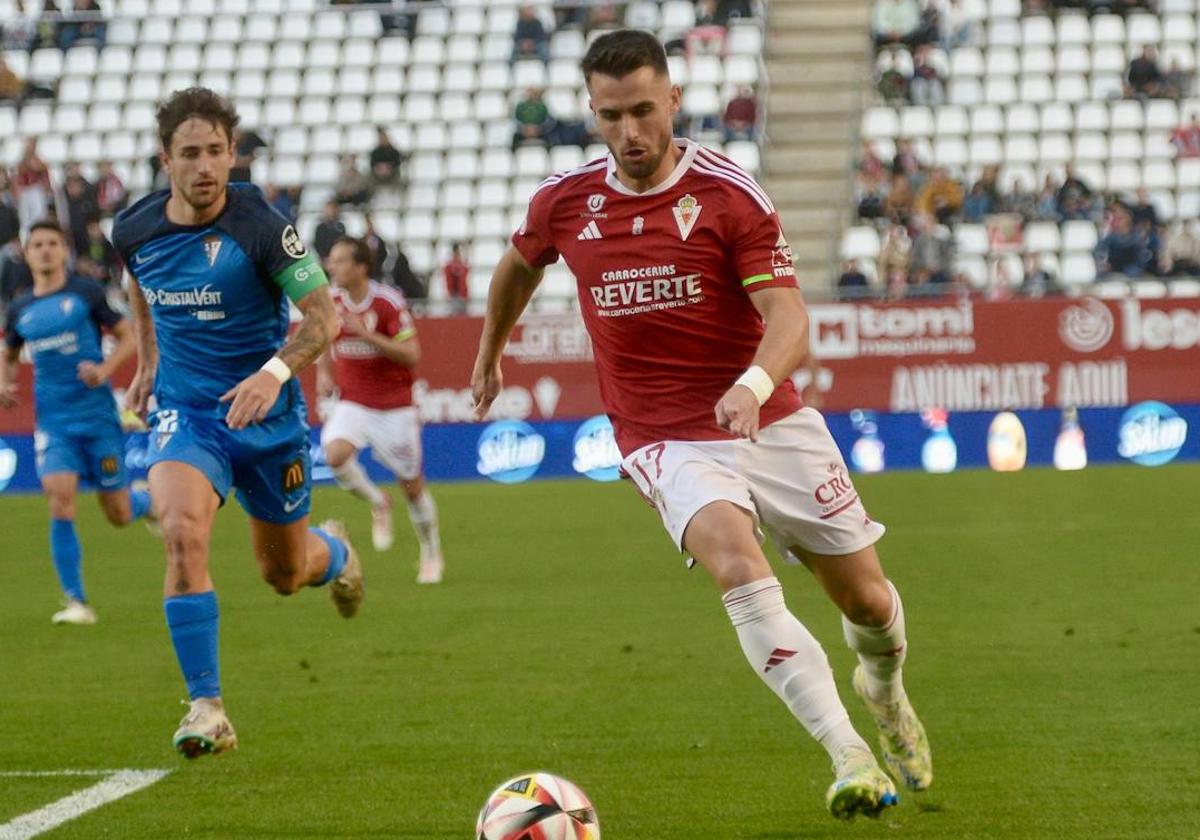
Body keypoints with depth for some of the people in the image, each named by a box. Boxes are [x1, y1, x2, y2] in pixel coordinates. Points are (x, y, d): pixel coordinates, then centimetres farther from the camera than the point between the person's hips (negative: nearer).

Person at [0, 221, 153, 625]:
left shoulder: (86, 294, -2)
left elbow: (128, 337, 2)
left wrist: (105, 369, -16)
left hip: (97, 414, -2)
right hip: (53, 421, 2)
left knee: (118, 514, 3)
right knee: (60, 499, -18)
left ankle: (153, 502, 42)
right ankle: (76, 601, -12)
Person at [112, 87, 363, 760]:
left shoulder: (261, 227, -17)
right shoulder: (135, 231, -5)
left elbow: (324, 314, -15)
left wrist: (275, 371, -30)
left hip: (267, 415, -1)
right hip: (185, 411, 1)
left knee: (285, 573, 13)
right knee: (183, 535, -26)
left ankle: (336, 552, 54)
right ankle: (207, 708, -21)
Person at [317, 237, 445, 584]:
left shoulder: (389, 303, -15)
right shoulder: (331, 302, 0)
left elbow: (411, 355, -18)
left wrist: (367, 334, -27)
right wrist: (324, 374, 2)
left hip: (394, 407, -3)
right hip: (352, 403, 3)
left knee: (412, 485, 4)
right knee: (335, 454, -26)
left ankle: (431, 555, 26)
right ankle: (377, 503, 2)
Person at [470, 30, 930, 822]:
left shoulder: (732, 194, -11)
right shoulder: (564, 201, -2)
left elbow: (788, 318, -19)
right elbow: (518, 266, 22)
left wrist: (754, 384, -38)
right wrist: (489, 356, 34)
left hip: (771, 424, 0)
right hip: (666, 442, 0)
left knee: (867, 598, 7)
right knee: (736, 560, -31)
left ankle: (885, 687, 46)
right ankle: (850, 757, -34)